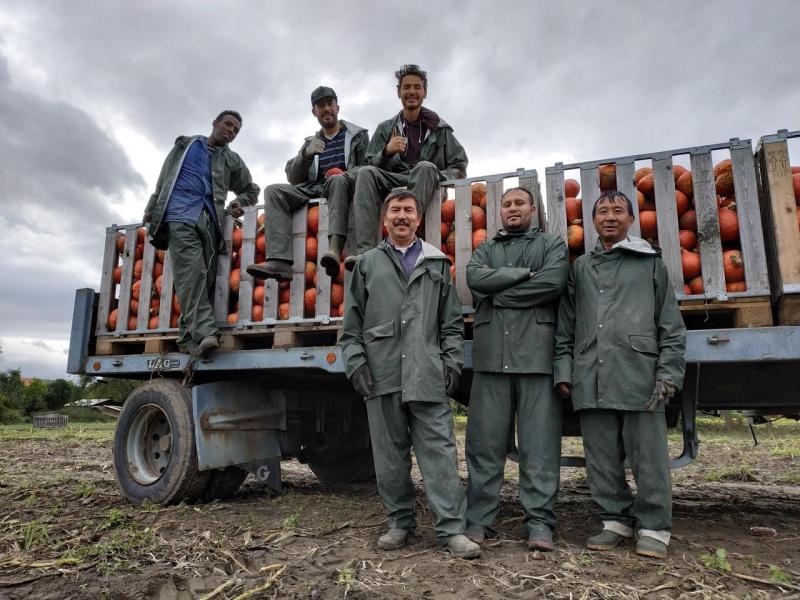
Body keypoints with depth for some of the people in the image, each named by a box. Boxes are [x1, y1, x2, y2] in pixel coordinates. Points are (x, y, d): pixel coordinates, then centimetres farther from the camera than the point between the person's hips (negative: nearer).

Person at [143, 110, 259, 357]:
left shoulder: (232, 161, 24)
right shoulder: (185, 144, 23)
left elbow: (251, 191, 31)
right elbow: (164, 178, 24)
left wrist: (237, 204, 11)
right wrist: (152, 208, 16)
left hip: (209, 220, 2)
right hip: (180, 217, -2)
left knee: (205, 279, -10)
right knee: (192, 274, -20)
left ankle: (189, 338, -7)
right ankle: (204, 334, -32)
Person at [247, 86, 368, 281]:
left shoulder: (358, 135, 19)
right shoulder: (311, 142, 26)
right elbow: (293, 178, 14)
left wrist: (346, 173, -16)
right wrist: (306, 154, -5)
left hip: (344, 186, -3)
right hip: (314, 190, 4)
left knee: (338, 179, -38)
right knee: (273, 191, -21)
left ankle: (335, 249, -55)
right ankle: (279, 262, -38)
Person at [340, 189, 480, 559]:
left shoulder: (437, 264, 14)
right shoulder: (367, 264, 14)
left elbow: (452, 321, 13)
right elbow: (352, 323, 11)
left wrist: (452, 361, 2)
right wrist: (355, 362, 1)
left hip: (428, 375, 0)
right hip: (381, 375, 1)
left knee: (439, 450, -4)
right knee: (390, 454, 8)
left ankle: (451, 528, 3)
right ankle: (401, 522, 23)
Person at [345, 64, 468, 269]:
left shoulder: (439, 128, 17)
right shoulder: (385, 129, 20)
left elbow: (459, 166, 11)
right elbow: (372, 165, 10)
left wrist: (436, 178, -9)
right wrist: (387, 152, -10)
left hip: (425, 189, -1)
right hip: (392, 183, 2)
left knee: (425, 167, -33)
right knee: (365, 173, -27)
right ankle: (365, 250, -42)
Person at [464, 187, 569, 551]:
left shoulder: (552, 245, 14)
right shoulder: (485, 249, 22)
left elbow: (553, 283, -7)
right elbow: (475, 278, -1)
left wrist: (500, 293, -3)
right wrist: (524, 273, -6)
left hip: (536, 355, -2)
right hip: (491, 357, 2)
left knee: (539, 443, -1)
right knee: (484, 442, 3)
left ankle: (539, 523, 8)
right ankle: (479, 520, 11)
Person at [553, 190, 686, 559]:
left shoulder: (651, 263, 11)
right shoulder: (580, 268, 17)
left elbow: (671, 325, 7)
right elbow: (566, 327, 15)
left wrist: (669, 373, -2)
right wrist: (564, 371, 7)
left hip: (639, 376, -2)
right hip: (591, 379, 3)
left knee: (647, 456, 2)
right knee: (601, 458, 9)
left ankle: (653, 528, 17)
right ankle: (615, 520, 24)